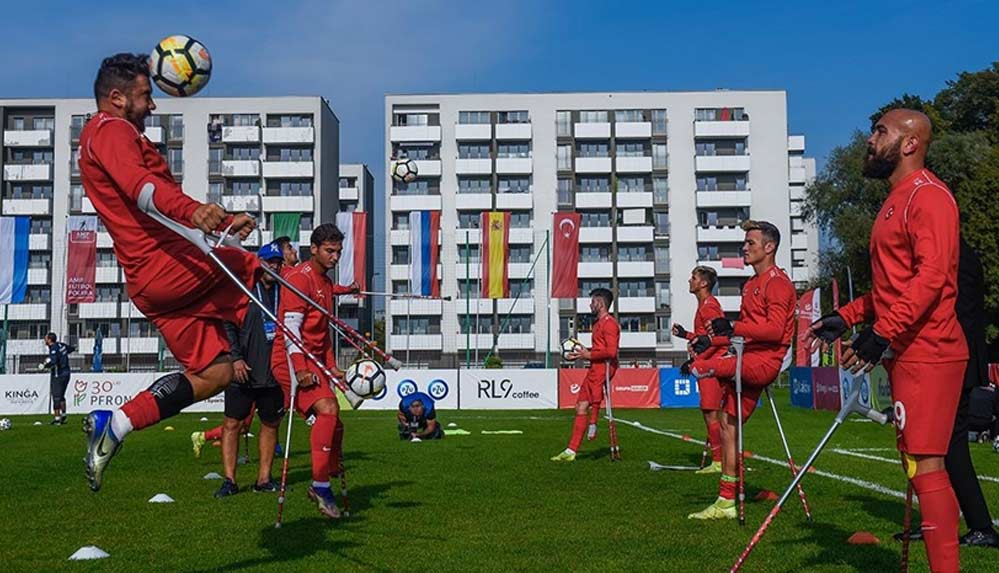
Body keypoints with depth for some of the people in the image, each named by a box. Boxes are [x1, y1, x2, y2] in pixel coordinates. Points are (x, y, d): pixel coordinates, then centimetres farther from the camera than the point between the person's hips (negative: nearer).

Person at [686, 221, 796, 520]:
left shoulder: (777, 282, -7)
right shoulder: (751, 284, 22)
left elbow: (775, 329, -19)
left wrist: (733, 327, -25)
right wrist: (713, 338, 7)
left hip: (764, 361, -9)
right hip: (747, 361, 9)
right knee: (729, 426, 9)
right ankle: (726, 503, 13)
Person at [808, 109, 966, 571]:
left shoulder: (928, 195, -11)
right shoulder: (896, 203, 21)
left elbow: (931, 275, -22)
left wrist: (884, 332, -26)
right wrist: (846, 316, 20)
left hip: (927, 354, -10)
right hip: (907, 353, 10)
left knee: (924, 464, -11)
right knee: (917, 464, 11)